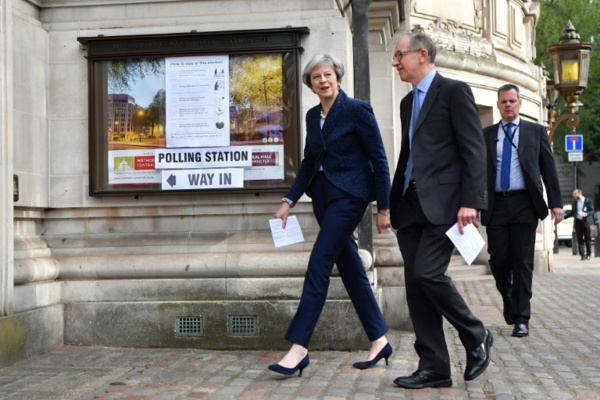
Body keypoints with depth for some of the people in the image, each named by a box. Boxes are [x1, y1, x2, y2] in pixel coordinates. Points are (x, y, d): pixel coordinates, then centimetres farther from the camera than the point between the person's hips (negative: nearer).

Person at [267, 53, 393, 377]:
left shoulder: (357, 110, -9)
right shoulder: (312, 116, 11)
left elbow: (378, 159, -9)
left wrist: (383, 207, -10)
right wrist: (289, 201, 9)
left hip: (349, 195, -8)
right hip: (323, 194, 8)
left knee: (319, 264, -13)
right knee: (350, 268, 10)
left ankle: (299, 347, -11)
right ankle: (379, 340, 20)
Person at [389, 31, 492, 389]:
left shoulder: (454, 91, -3)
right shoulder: (408, 101, 20)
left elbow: (474, 150, -10)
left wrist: (471, 201, -18)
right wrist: (393, 201, 18)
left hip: (444, 202, -8)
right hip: (412, 204, 8)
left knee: (428, 274, -17)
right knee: (416, 284, 3)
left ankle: (476, 336, 8)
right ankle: (434, 367, 10)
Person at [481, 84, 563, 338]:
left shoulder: (536, 131, 9)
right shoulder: (486, 135, 12)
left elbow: (548, 168, 6)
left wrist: (556, 202, -2)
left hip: (524, 204, -1)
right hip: (496, 205, 2)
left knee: (522, 261, -3)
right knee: (498, 260, 1)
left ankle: (521, 318, 3)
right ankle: (509, 302, 28)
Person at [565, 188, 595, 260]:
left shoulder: (588, 201, -3)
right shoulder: (575, 203, 9)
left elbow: (592, 211, -6)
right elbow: (572, 212, 15)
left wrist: (586, 214, -23)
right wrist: (564, 216, 5)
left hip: (586, 222, -3)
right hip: (578, 222, 4)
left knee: (587, 239, 3)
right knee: (580, 239, 0)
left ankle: (588, 254, 10)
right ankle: (582, 254, 1)